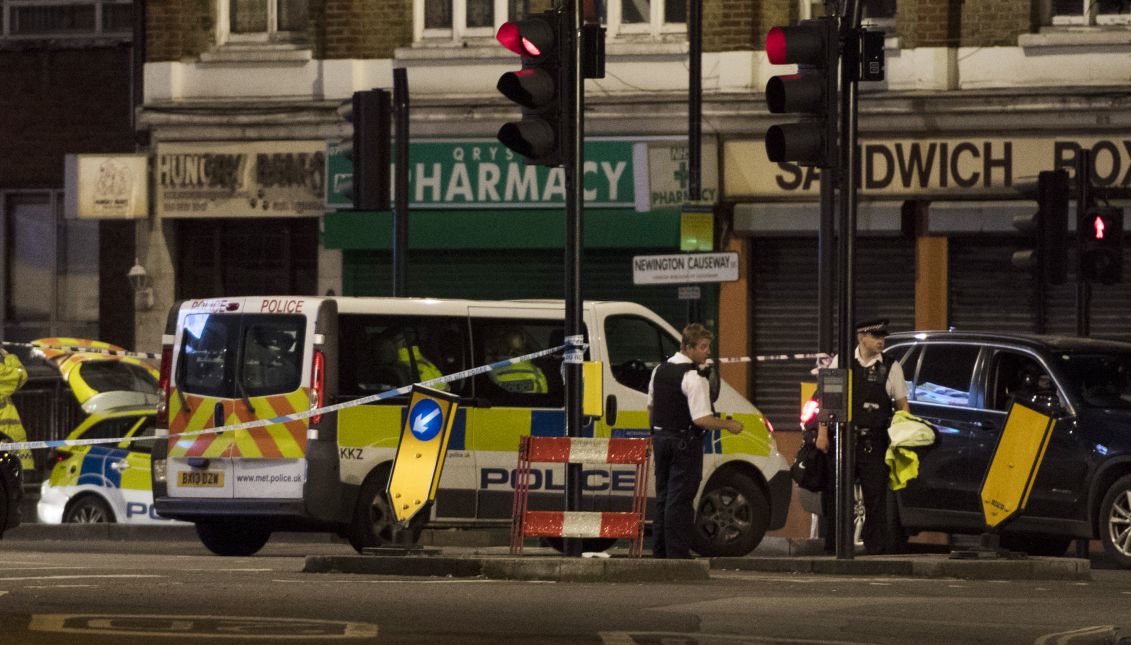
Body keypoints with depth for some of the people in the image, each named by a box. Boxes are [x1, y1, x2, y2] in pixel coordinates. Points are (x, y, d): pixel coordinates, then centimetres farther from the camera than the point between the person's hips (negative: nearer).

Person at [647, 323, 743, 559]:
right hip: (685, 442, -8)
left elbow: (651, 408, 19)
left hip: (660, 438, 8)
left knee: (663, 497, 15)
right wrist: (728, 425, -9)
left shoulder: (660, 370, 9)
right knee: (680, 500, -6)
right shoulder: (694, 378, -18)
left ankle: (659, 551, 19)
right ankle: (677, 552, -7)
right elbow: (702, 419, -23)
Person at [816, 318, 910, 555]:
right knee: (836, 495, 4)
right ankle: (834, 547, 13)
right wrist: (823, 432, 0)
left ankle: (877, 547, 0)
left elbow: (902, 405, 8)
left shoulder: (891, 367, 6)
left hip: (874, 444, -1)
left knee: (876, 496, -5)